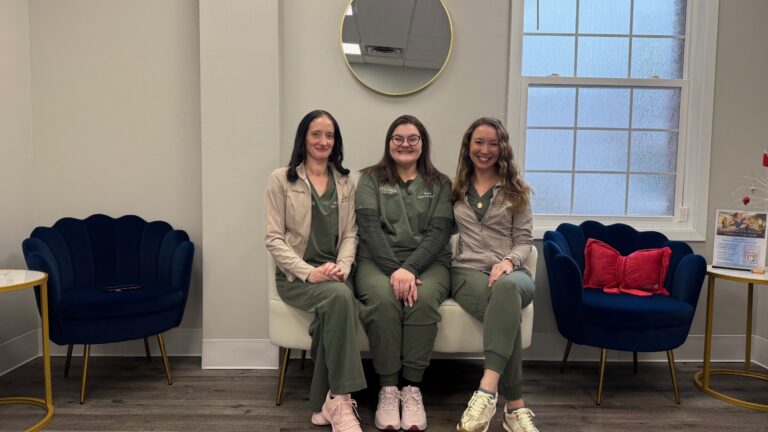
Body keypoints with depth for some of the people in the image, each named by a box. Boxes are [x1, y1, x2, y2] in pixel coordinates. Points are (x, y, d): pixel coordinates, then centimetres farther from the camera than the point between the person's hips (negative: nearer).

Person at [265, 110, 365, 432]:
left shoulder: (345, 182, 14)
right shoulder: (282, 179, 2)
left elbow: (350, 234, 10)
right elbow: (273, 238, -4)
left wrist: (342, 266, -12)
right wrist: (309, 272, -18)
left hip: (334, 273, 3)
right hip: (295, 274, -3)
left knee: (334, 310, -33)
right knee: (339, 297, -35)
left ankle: (325, 403, -20)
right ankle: (341, 400, -27)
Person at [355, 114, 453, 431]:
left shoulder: (440, 184, 13)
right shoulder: (371, 179, 11)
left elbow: (439, 232, -1)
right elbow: (370, 228, -3)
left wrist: (410, 268, -18)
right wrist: (394, 269, -18)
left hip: (427, 262, 1)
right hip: (378, 260, 0)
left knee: (424, 298, -33)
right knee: (382, 298, -34)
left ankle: (412, 388, -22)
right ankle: (388, 389, -21)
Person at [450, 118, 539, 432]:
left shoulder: (516, 190, 16)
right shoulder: (455, 189, 18)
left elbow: (524, 240, 8)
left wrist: (509, 260, -14)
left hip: (512, 272, 0)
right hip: (468, 273, 0)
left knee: (507, 287, -41)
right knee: (505, 302, -37)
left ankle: (488, 389, -50)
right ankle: (515, 405, -35)